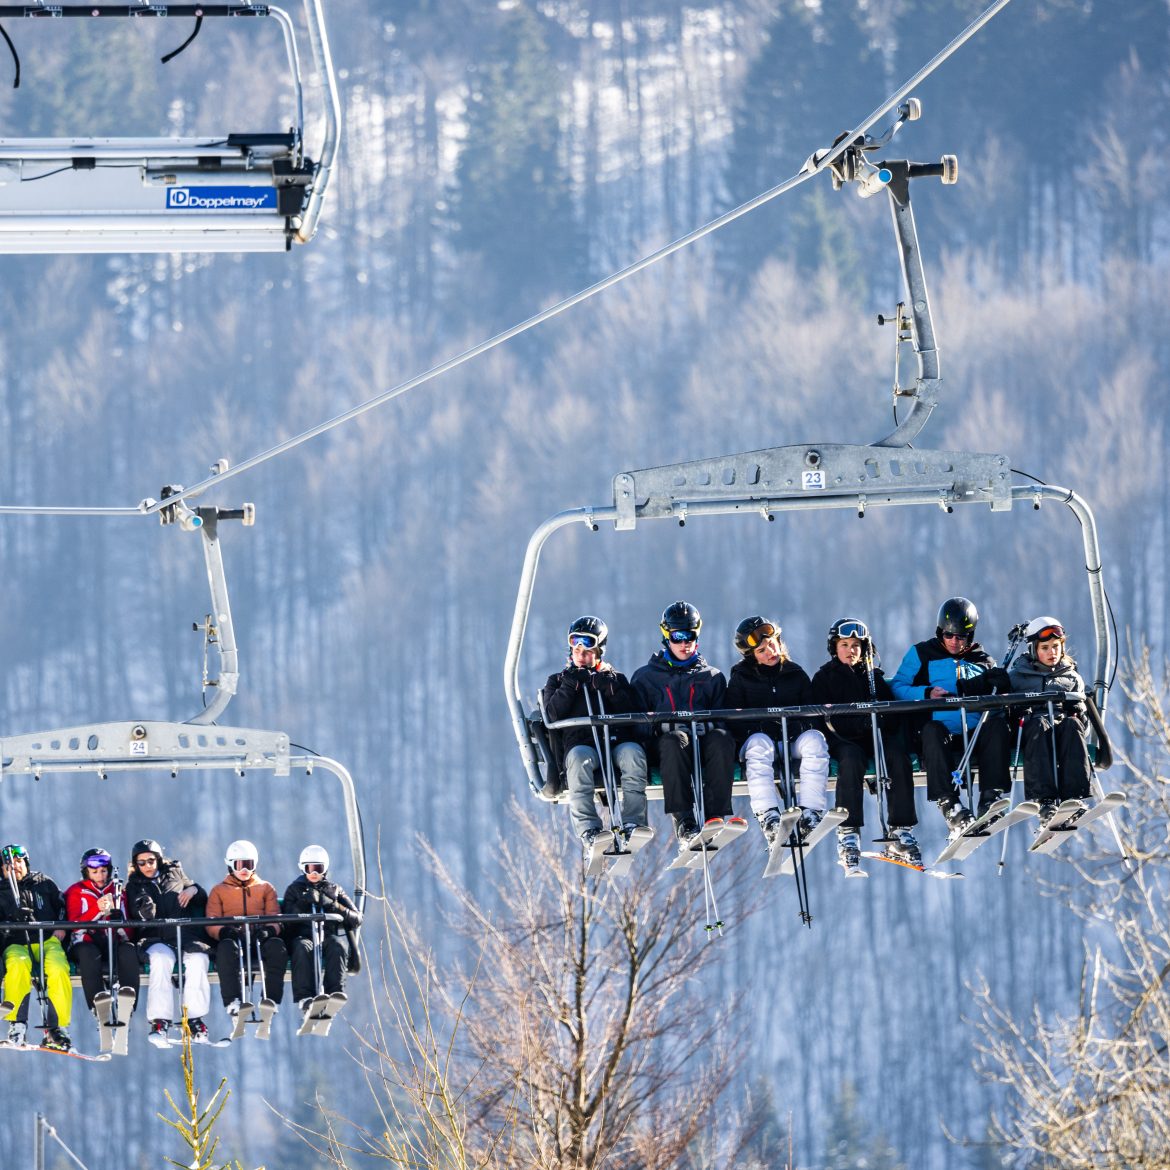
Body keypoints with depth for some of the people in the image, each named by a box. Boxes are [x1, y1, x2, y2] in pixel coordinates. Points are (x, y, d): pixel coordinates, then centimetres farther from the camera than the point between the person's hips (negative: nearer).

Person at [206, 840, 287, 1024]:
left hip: (260, 938, 1)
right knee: (227, 948, -39)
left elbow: (275, 918, 12)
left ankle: (271, 998, -41)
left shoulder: (266, 888, 24)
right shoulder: (219, 891, 20)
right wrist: (224, 931, -15)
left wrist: (269, 930, -13)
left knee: (276, 945, -35)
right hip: (232, 937, -1)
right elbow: (211, 924, 9)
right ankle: (233, 1001, -48)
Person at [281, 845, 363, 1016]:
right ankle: (304, 997, -49)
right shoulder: (295, 890, 22)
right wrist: (303, 903, -7)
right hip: (304, 936, -1)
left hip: (330, 935, 1)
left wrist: (332, 906, -3)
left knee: (337, 946, -37)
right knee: (302, 948, -38)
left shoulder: (334, 890, 23)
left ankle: (334, 992, -49)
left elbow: (356, 919, 12)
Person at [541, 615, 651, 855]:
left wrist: (609, 688, -2)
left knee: (633, 752, -35)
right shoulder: (558, 680, 25)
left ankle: (633, 822, -39)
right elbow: (552, 715, 6)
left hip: (617, 741, 1)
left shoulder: (615, 679, 26)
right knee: (579, 758, -38)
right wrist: (570, 685, 1)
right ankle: (588, 829, -46)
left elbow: (632, 712, 8)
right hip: (580, 742, -1)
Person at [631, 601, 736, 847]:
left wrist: (706, 726, -8)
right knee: (674, 740, -39)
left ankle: (714, 815, -42)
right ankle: (683, 821, -47)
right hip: (664, 741, -2)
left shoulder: (712, 677, 24)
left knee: (721, 738, -34)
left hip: (703, 741, 2)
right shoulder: (646, 677, 20)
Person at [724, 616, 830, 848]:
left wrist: (798, 725, -10)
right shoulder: (741, 677, 8)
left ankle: (810, 812, -37)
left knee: (815, 739, -30)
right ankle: (768, 817, -48)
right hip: (755, 737, -2)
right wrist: (762, 727, -17)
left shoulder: (795, 674, 14)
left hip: (793, 740, 2)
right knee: (759, 743, -38)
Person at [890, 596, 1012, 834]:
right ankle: (948, 802, -45)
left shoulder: (982, 660, 24)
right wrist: (926, 694, -11)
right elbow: (897, 687, 6)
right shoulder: (922, 654, 16)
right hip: (942, 731, -2)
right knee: (932, 729, -37)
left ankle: (991, 797, -36)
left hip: (976, 733, 2)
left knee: (997, 724, -29)